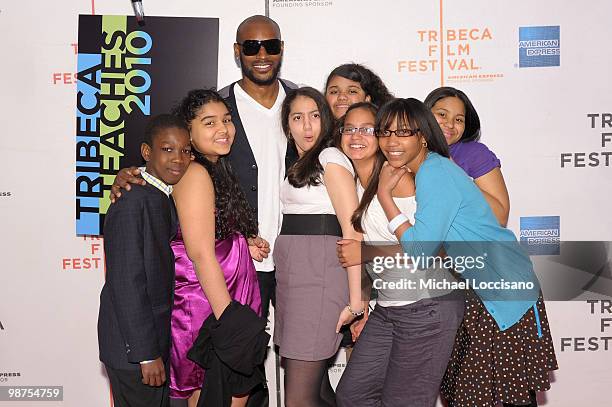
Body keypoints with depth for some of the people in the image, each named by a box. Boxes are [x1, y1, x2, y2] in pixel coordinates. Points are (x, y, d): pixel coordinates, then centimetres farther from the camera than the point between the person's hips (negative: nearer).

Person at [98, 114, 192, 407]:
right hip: (134, 349, -9)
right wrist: (146, 354, -21)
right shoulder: (132, 204, -20)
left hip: (161, 339, 9)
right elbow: (127, 284, -22)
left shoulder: (168, 200, 8)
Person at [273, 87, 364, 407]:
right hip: (291, 277, 9)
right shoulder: (298, 166, 21)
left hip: (319, 274, -8)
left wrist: (355, 299, -17)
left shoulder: (331, 158, -5)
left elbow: (352, 231, -12)